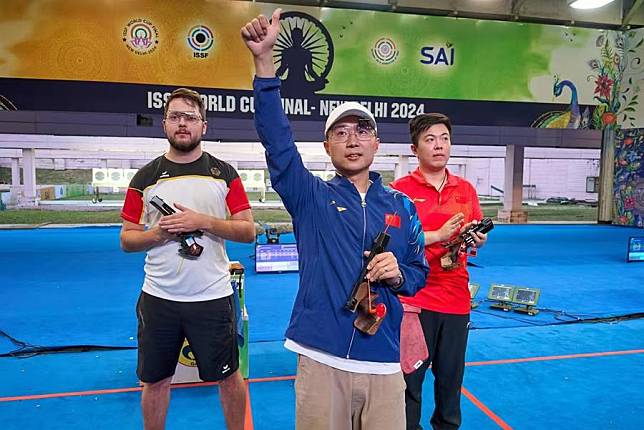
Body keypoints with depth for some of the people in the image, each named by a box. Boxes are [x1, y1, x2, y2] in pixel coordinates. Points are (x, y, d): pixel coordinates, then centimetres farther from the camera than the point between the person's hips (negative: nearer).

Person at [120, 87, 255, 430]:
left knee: (229, 376, 12)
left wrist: (203, 222, -18)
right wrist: (160, 233, -15)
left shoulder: (224, 173, 0)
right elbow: (126, 240, 5)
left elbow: (248, 231, -5)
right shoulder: (146, 177, 3)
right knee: (155, 380, 15)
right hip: (158, 298, 2)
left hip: (212, 296, -1)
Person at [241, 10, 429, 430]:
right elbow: (277, 139, -14)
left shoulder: (401, 205, 7)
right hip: (321, 358, -1)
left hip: (383, 361, 2)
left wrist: (398, 274, -13)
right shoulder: (311, 197, 1)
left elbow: (419, 273, 12)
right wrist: (265, 60, -23)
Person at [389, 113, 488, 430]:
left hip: (456, 298, 5)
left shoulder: (466, 189, 9)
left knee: (451, 375, 17)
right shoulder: (400, 189, -6)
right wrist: (438, 235, -21)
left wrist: (477, 239, -8)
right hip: (414, 298, -4)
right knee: (411, 376, 7)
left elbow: (477, 237, 14)